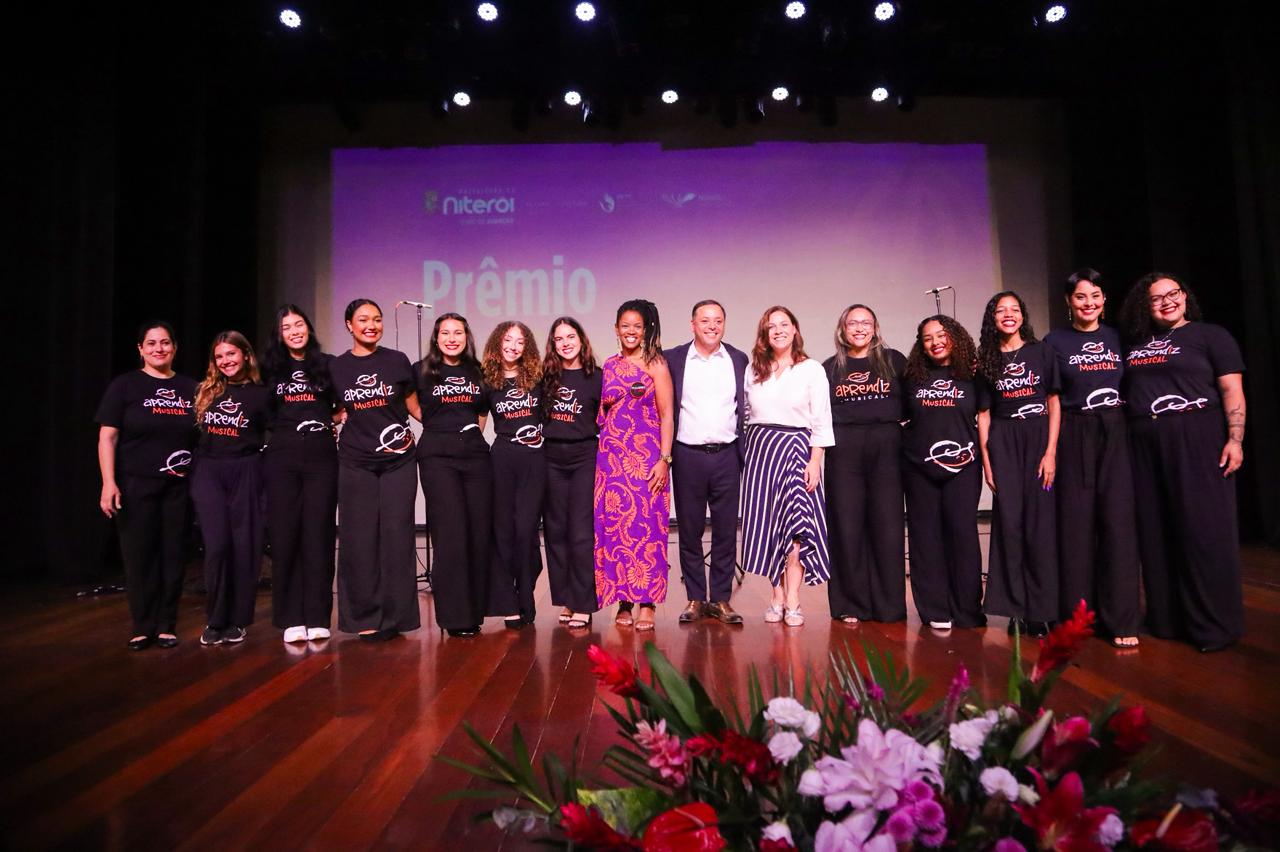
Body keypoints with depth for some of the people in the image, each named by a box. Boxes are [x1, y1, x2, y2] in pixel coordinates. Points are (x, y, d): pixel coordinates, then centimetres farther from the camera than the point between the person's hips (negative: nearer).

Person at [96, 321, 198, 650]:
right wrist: (109, 482, -12)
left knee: (173, 554, 4)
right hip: (135, 485, -2)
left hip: (179, 485, 2)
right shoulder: (125, 385, 1)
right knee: (139, 555, 2)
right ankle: (143, 627, 14)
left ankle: (167, 626, 15)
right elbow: (107, 437, -3)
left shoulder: (190, 388, 9)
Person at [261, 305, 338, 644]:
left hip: (322, 457, -1)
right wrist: (283, 428, 7)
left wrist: (333, 419, 0)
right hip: (282, 459, 1)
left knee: (318, 534, -1)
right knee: (285, 535, 0)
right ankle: (292, 618, 7)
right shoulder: (270, 368, 10)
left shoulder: (328, 364, 7)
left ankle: (317, 618, 3)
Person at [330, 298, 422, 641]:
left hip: (398, 459, -1)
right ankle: (364, 617, 12)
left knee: (396, 535, 0)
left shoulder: (397, 361, 3)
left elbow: (414, 406, 8)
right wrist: (339, 416, -2)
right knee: (359, 538, 2)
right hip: (355, 463, 1)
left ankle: (393, 616, 10)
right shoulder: (335, 367, 5)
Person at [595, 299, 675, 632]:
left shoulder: (655, 364, 0)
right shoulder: (609, 366, 13)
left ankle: (646, 603, 4)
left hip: (645, 455, -4)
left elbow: (666, 414, -4)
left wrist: (664, 458, -12)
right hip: (611, 456, 4)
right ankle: (623, 601, 14)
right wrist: (601, 450, 6)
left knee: (645, 526, -3)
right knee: (614, 526, 4)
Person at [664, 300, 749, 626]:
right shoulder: (673, 359, 3)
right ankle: (695, 599, 17)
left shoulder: (739, 360, 8)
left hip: (726, 455, 1)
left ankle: (721, 599, 16)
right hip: (688, 455, -1)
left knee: (726, 530, 5)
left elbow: (745, 409, 11)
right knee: (689, 531, 6)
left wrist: (745, 452, 4)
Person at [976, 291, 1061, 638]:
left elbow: (1054, 402, 1)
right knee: (1009, 523, 0)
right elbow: (984, 413, 8)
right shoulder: (987, 360, 9)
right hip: (1002, 443, 1)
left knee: (1040, 524, -2)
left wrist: (1051, 452, -8)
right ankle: (1016, 609, 7)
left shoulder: (1041, 352, 5)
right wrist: (986, 460, 0)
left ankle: (1040, 612, 6)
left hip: (1039, 437, -1)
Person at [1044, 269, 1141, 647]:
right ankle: (1076, 615, 12)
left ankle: (1120, 620, 4)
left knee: (1118, 521, -2)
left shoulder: (1116, 337, 10)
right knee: (1076, 523, 1)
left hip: (1115, 435, 2)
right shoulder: (1054, 341, 2)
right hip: (1073, 437, -2)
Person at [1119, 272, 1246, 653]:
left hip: (1199, 443, -4)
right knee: (1156, 533, 6)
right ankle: (1165, 619, 16)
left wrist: (1235, 440, -14)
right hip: (1146, 449, 5)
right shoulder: (1135, 345, 16)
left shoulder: (1211, 335, 4)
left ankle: (1215, 625, 5)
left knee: (1205, 531, -4)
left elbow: (1232, 390, -4)